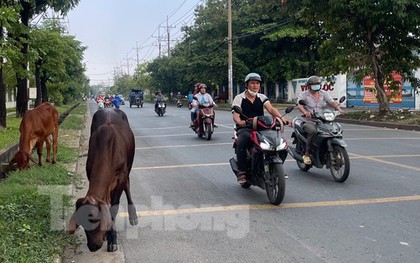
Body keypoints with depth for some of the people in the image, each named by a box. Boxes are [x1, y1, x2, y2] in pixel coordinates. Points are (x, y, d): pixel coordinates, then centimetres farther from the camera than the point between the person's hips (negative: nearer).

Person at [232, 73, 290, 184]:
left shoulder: (262, 97, 15)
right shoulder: (239, 98, 4)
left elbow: (271, 109, -2)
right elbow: (235, 115, -8)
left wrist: (281, 117, -23)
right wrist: (240, 122, -33)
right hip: (245, 129, -4)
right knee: (242, 141, -38)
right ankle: (242, 171, -27)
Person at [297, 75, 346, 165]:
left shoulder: (324, 94, 15)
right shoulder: (303, 95, 2)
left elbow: (332, 102, 1)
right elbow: (299, 105, -16)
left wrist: (339, 109, -20)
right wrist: (305, 112, -39)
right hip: (309, 121, -4)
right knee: (313, 131, -36)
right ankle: (307, 154, -22)